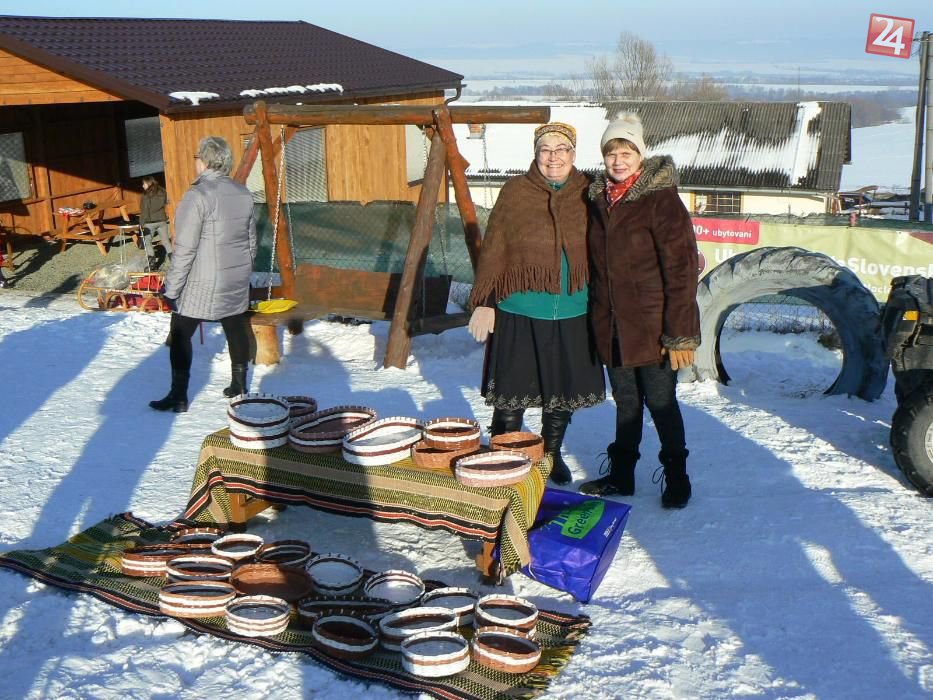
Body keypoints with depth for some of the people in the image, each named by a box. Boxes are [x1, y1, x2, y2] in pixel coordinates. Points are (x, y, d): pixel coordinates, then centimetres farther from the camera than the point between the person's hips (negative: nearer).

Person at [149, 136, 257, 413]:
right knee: (236, 331, 15)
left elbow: (185, 249, -18)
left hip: (202, 284, -7)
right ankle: (239, 386, 24)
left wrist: (171, 288, -13)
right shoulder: (243, 193, 5)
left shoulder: (197, 195, -17)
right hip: (237, 282, 7)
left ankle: (178, 396, 4)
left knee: (180, 336, 3)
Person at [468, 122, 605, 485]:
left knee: (563, 389, 14)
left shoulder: (588, 194, 2)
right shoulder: (515, 193, -4)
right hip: (521, 311, -2)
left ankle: (551, 454, 34)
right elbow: (493, 250, -3)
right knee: (513, 389, 5)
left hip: (572, 313, 3)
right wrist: (483, 303, -6)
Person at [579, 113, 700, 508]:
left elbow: (682, 269, -15)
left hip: (652, 327, -6)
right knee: (625, 402, 17)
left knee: (660, 402, 4)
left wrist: (680, 334, -18)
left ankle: (676, 478, 22)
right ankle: (620, 475, 30)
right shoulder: (600, 200, 8)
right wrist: (597, 319, 13)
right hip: (612, 327, 6)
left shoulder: (661, 199, -12)